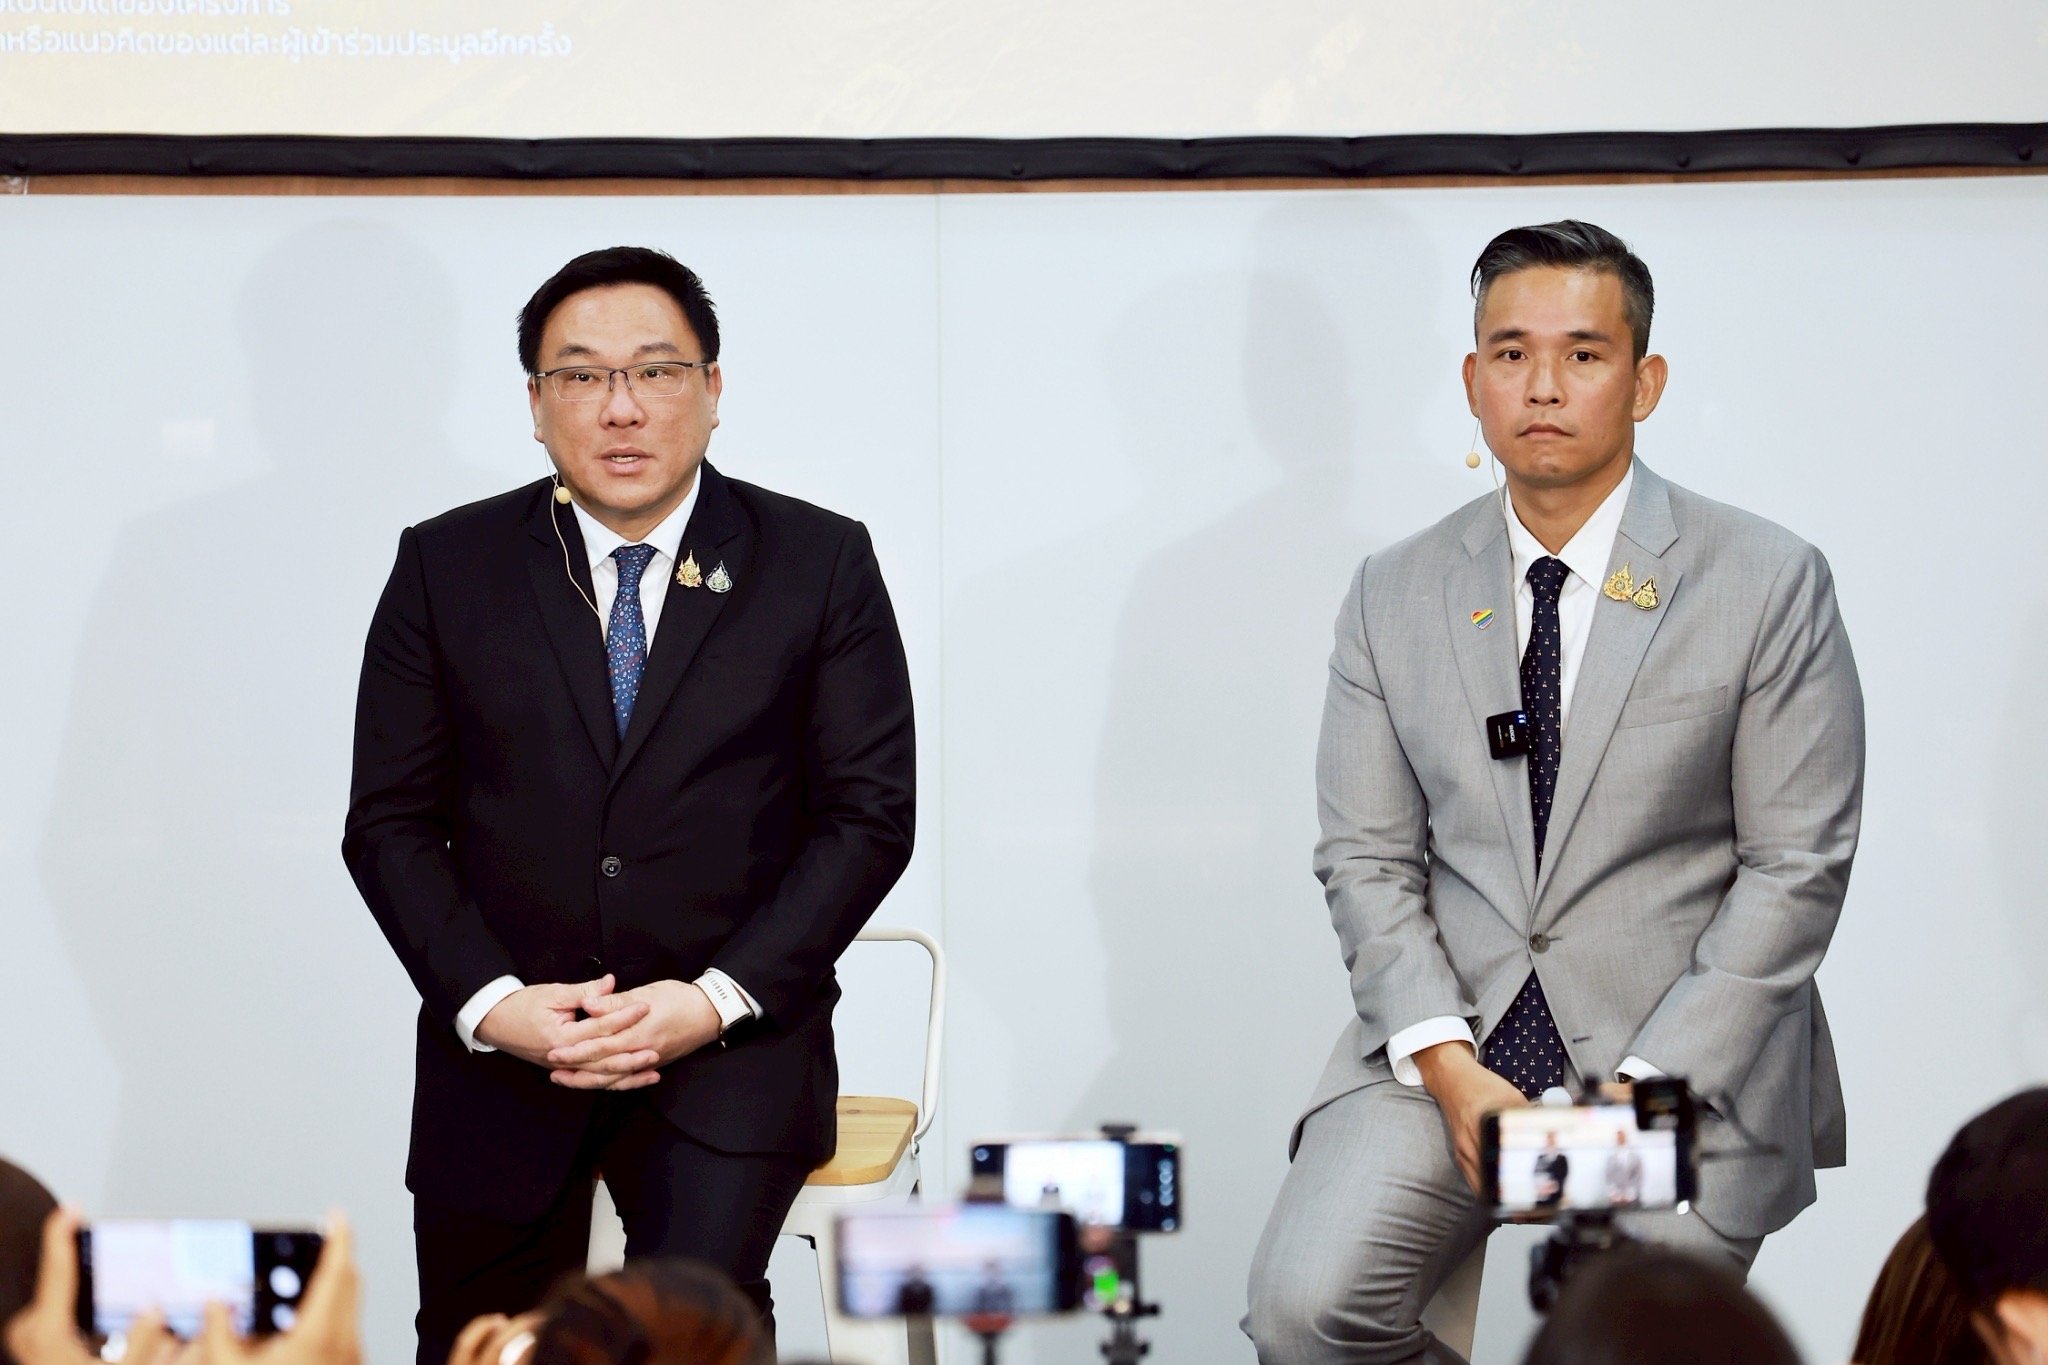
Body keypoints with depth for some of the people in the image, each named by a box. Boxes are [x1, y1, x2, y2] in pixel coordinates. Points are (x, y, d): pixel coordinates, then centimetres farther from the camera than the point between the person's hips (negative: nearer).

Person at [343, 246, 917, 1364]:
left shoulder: (821, 563, 3)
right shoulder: (447, 567, 6)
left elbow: (870, 812, 0)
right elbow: (391, 823, 5)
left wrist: (718, 998, -12)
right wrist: (491, 1005, -10)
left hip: (734, 1034, -2)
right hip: (501, 1048, 2)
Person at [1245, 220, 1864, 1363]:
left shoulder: (1771, 585, -1)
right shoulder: (1393, 595, 9)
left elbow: (1795, 868, -3)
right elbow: (1366, 860, 8)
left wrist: (1638, 1089, -12)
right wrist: (1448, 1066, -9)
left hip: (1686, 1058, -2)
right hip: (1450, 1040, 3)